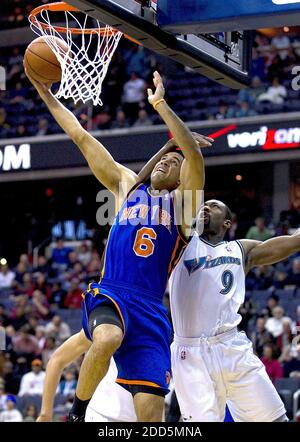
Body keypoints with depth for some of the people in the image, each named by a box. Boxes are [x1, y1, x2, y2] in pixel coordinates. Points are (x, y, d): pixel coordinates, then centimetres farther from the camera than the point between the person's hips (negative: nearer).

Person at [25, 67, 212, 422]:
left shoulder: (182, 200, 11)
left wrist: (160, 104, -11)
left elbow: (194, 153, -7)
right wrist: (44, 91, 18)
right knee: (107, 339, -36)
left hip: (150, 309, 0)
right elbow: (81, 137, 19)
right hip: (109, 295, 0)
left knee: (151, 413, -9)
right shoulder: (127, 185, 20)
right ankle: (77, 413, -14)